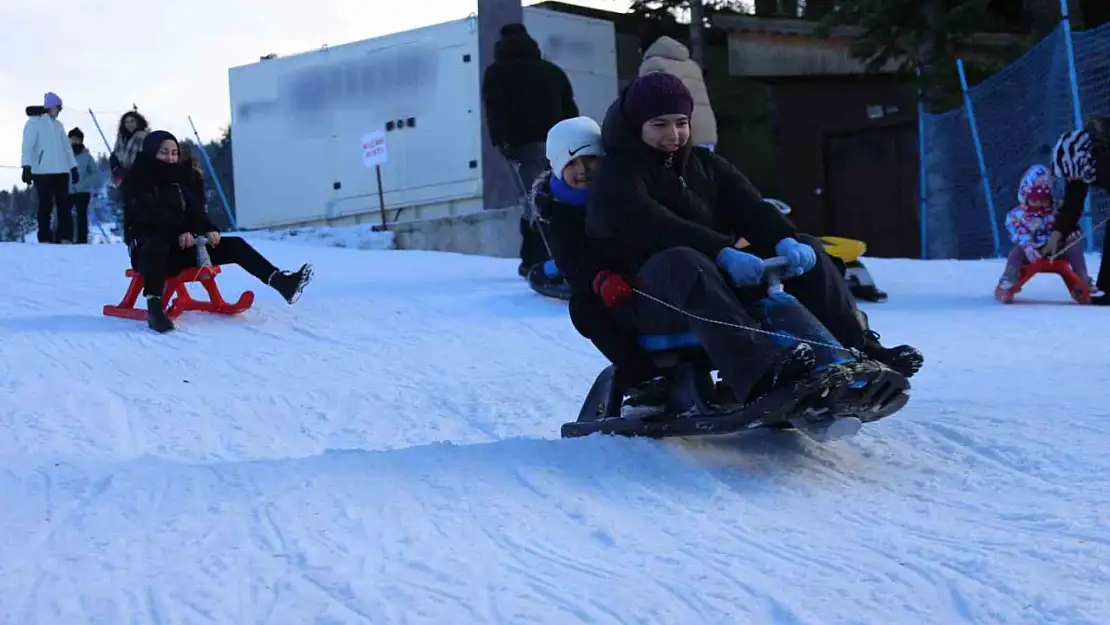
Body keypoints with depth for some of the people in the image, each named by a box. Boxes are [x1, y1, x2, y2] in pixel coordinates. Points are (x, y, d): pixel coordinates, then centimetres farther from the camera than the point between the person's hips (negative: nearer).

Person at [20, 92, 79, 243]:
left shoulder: (59, 125, 18)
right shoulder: (34, 122, 0)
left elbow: (67, 147, 21)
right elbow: (28, 146, -7)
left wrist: (74, 168, 16)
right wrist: (26, 167, -16)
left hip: (61, 170, 5)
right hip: (42, 171, -5)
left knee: (64, 205, -1)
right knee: (45, 205, -4)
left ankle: (65, 238, -1)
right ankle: (45, 239, 0)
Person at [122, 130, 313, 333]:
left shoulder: (182, 177, 15)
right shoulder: (136, 181, -4)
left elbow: (195, 210, 9)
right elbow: (152, 213, -20)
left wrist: (209, 230, -14)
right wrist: (179, 232, -35)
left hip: (181, 247, 7)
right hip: (147, 247, -6)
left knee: (234, 245, -8)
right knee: (157, 246, -43)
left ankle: (282, 282, -22)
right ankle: (154, 307, -56)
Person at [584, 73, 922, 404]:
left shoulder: (704, 164, 20)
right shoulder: (616, 176, -1)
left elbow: (748, 208, 2)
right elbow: (656, 227, -20)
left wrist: (785, 240, -20)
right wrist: (723, 253, -35)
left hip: (724, 281, 7)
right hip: (654, 298, -7)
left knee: (807, 249, -3)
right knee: (683, 261, -39)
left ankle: (859, 351, -15)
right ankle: (761, 371, -60)